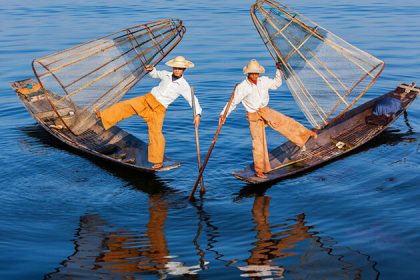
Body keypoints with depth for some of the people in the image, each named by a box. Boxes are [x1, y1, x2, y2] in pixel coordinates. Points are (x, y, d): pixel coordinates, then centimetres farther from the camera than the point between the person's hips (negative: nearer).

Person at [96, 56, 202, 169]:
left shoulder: (184, 86, -10)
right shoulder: (166, 75, 4)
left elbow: (193, 100, -10)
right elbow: (155, 74, 25)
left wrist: (197, 114, -22)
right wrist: (151, 70, 2)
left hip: (158, 109, -4)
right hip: (148, 99, 4)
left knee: (156, 132, -8)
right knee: (126, 105, -7)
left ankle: (158, 161, 3)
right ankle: (103, 116, 0)